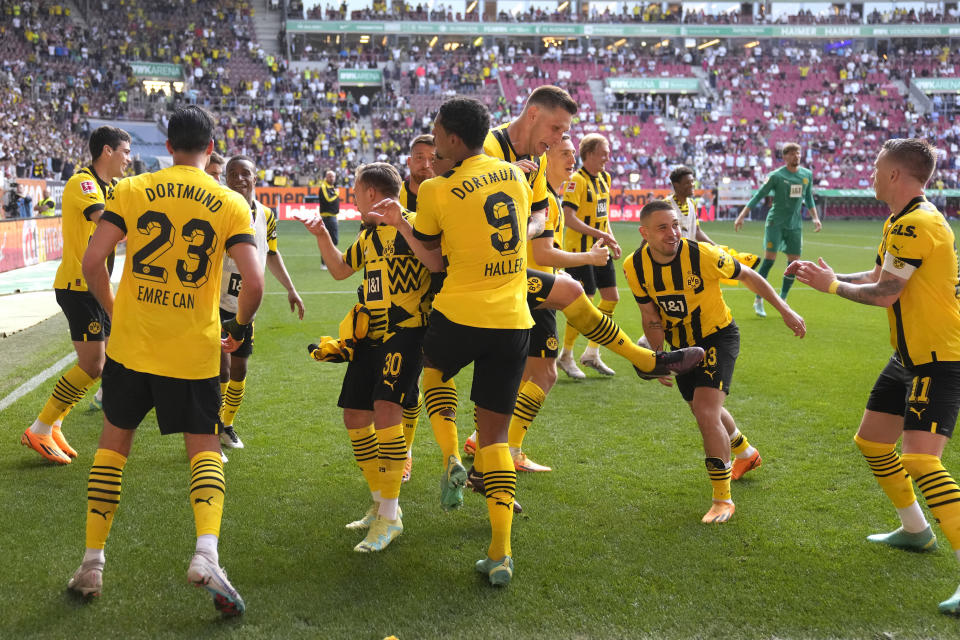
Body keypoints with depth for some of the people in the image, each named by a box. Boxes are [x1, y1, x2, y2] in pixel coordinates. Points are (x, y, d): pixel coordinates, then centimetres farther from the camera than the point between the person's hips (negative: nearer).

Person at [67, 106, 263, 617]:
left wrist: (114, 311, 11)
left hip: (131, 344, 1)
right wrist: (239, 328, 8)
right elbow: (253, 283, -11)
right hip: (194, 352, -1)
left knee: (114, 442, 17)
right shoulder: (231, 205, -2)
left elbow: (92, 262, -6)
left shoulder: (131, 190, 0)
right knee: (204, 450, 10)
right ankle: (206, 552, -13)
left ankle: (92, 564, 21)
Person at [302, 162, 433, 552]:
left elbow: (439, 263, -24)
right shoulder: (367, 235, 17)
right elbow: (340, 270, 31)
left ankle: (390, 516, -15)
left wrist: (402, 221, -28)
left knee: (386, 407, -23)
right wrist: (322, 237, 17)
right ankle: (381, 505, 23)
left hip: (406, 331, -9)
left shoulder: (412, 224, -8)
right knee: (354, 415, 8)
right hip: (372, 335, 9)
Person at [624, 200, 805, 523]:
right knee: (704, 411, 22)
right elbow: (651, 319, -4)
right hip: (681, 344, 5)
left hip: (717, 337, -5)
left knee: (706, 410, -22)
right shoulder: (635, 266, -17)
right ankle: (746, 453, 54)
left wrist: (784, 309, -8)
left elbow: (747, 276, -10)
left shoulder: (703, 255, -28)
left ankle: (723, 499, -9)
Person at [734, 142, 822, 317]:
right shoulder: (776, 176, -7)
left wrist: (815, 218, 13)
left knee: (793, 262, 2)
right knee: (769, 259, -12)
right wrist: (741, 216, -9)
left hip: (795, 224, 5)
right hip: (775, 222, -5)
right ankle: (758, 300, -3)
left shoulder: (807, 175, 8)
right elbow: (758, 196, -5)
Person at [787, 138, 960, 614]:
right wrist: (829, 275, 17)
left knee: (920, 463, -21)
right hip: (910, 356, 11)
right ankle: (916, 531, 38)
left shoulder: (916, 225, -21)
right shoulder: (902, 222, 12)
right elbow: (879, 276, 20)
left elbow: (884, 294, -19)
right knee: (871, 442, 19)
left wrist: (831, 286, -4)